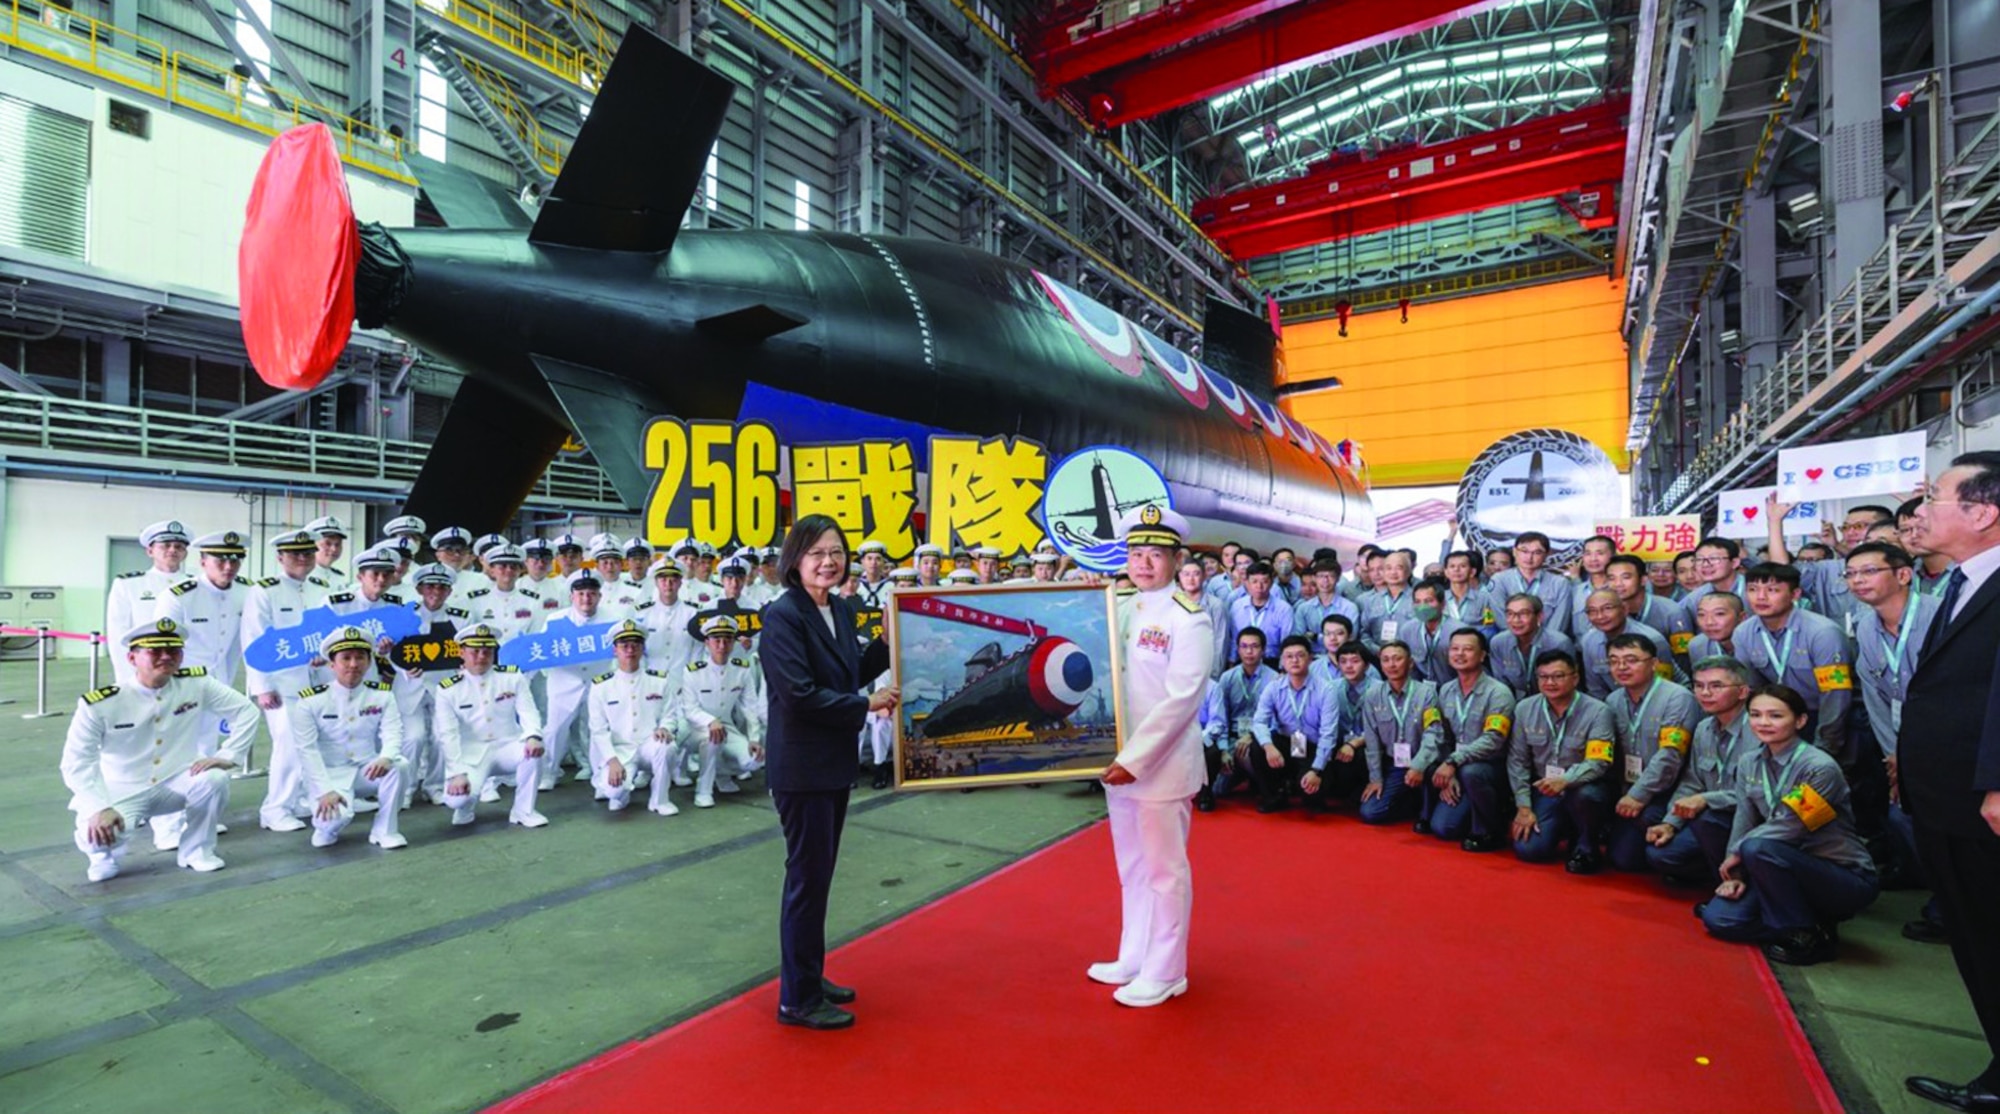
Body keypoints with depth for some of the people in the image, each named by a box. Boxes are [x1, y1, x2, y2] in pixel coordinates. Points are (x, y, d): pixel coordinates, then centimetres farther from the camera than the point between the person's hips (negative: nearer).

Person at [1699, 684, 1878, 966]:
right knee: (1719, 917, -11)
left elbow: (1789, 827, -22)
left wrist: (1738, 852, -11)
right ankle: (1810, 920, 11)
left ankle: (1806, 937, -12)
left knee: (1758, 848, -33)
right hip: (1791, 870, 6)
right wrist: (1735, 874, -5)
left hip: (1847, 880, -6)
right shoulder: (1750, 763, 1)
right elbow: (1744, 821, 2)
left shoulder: (1820, 767, -19)